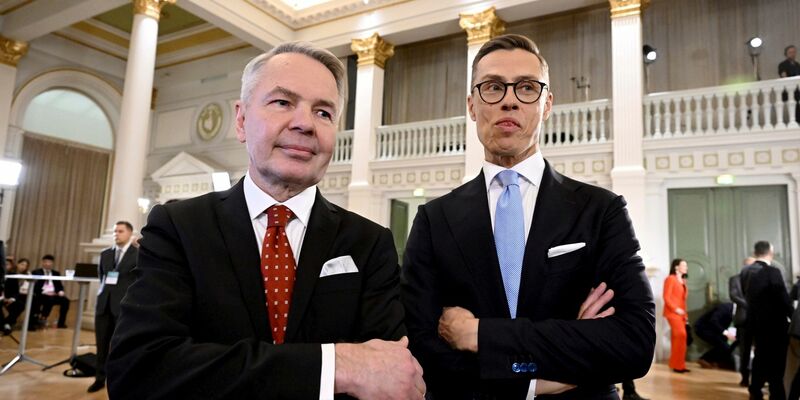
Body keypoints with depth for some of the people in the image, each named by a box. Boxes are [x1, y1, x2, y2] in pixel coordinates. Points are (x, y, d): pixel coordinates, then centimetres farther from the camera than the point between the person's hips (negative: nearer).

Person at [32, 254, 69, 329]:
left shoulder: (56, 273, 21)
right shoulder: (36, 272, 9)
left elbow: (60, 285, 14)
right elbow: (34, 286, -3)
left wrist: (61, 291, -10)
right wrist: (44, 292, -19)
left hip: (53, 295, 4)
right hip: (41, 295, -4)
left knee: (65, 300, -26)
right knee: (50, 300, -38)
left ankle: (61, 323, -20)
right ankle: (42, 319, -18)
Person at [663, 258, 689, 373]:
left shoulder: (683, 281, 17)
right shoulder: (670, 279, -6)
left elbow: (683, 299, 16)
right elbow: (666, 297, -11)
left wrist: (685, 313, 9)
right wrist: (676, 309, -17)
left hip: (681, 313, 8)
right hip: (672, 312, -8)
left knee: (678, 337, 8)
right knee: (681, 335, -14)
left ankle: (676, 364, 12)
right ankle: (678, 365, -7)